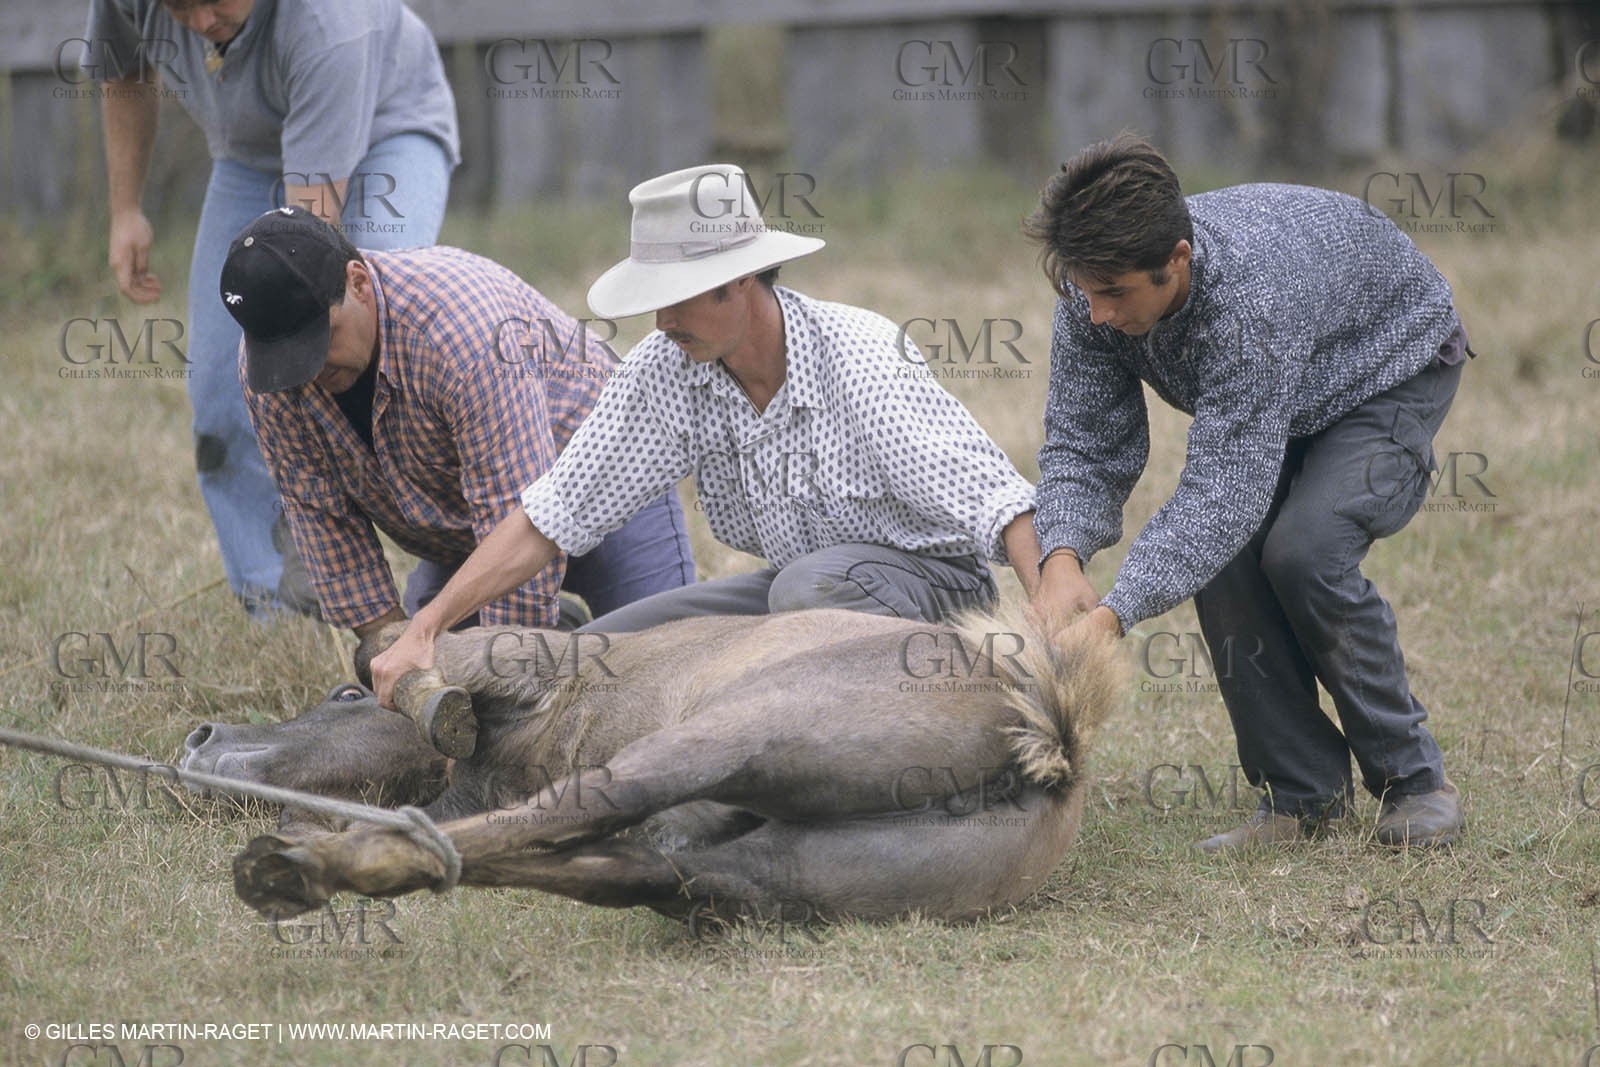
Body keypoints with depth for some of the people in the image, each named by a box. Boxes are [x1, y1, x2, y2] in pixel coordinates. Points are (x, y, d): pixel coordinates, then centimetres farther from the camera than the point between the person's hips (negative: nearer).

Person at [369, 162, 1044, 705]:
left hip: (926, 578, -6)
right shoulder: (666, 370, -9)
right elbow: (553, 514, -6)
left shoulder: (861, 358, -25)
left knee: (809, 583, -38)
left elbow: (1000, 502, -29)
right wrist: (425, 628, -15)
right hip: (790, 579, 6)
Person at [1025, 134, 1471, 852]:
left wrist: (1113, 615, -54)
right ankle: (1303, 791, -4)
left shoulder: (1251, 292, -44)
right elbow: (1083, 444, -20)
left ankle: (1413, 777, -9)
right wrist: (1062, 561, -41)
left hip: (1393, 368, -6)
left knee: (1303, 549, -28)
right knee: (1219, 555, -18)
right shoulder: (1096, 288, -24)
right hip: (1268, 396, 6)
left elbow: (1225, 489, -46)